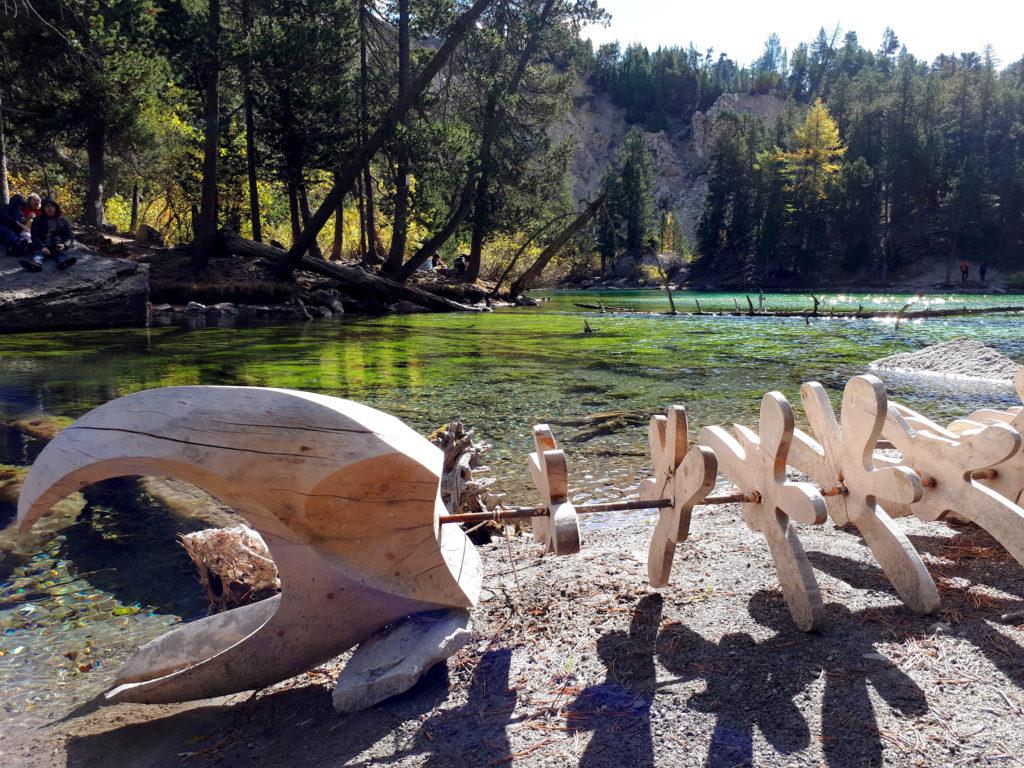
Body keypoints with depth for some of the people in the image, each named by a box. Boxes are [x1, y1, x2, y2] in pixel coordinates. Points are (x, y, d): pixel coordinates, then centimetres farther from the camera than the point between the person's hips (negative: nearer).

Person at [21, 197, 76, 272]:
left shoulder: (63, 220, 17)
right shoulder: (38, 221, 15)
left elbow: (70, 236, 8)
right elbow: (35, 237, 2)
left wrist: (64, 245, -16)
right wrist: (42, 247, -19)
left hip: (59, 247, 0)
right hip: (43, 247, 0)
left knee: (63, 252, -33)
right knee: (38, 252, -31)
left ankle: (64, 261, -68)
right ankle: (36, 263, -65)